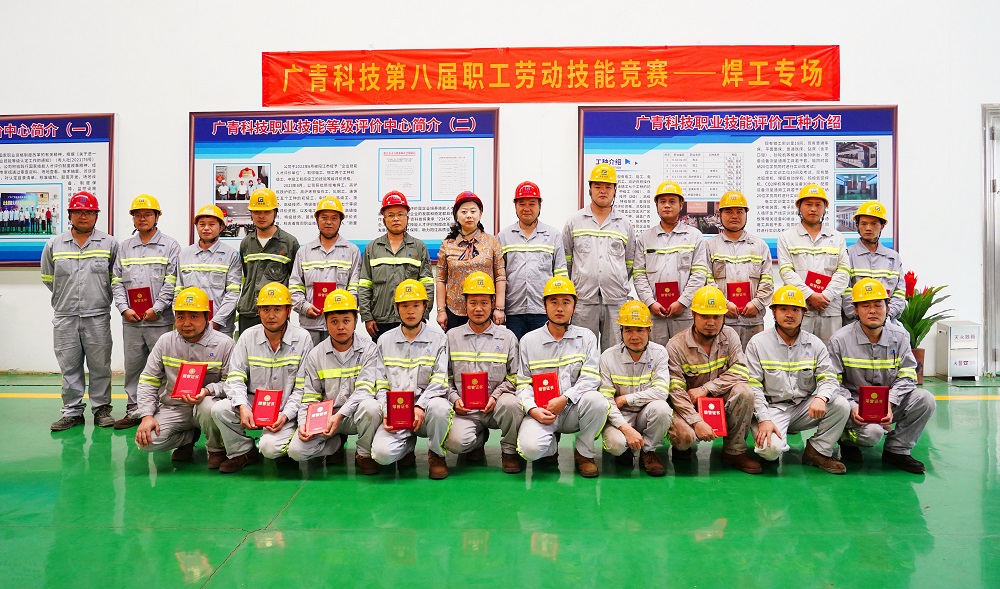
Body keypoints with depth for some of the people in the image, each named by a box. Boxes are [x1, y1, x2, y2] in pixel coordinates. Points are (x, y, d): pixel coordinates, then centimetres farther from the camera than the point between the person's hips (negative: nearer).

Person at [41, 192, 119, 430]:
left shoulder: (109, 244, 3)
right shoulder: (54, 245, 7)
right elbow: (48, 278, 16)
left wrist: (101, 298, 8)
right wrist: (66, 298, 13)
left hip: (98, 316, -2)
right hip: (65, 317, 2)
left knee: (100, 366, 3)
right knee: (69, 367, 7)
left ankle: (101, 409, 14)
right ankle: (72, 411, 16)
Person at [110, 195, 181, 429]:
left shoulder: (170, 245, 2)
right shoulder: (124, 247, 15)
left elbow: (172, 281, -5)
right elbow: (117, 281, 12)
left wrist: (156, 308, -11)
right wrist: (124, 308, -2)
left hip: (160, 320, -4)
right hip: (131, 321, 4)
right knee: (132, 366, 9)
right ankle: (134, 409, 18)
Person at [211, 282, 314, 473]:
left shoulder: (302, 338, -6)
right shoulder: (248, 336, 2)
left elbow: (302, 388, -7)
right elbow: (235, 377, -3)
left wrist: (285, 415, -19)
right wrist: (242, 407, -21)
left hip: (285, 410, -3)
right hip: (252, 403, 4)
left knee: (270, 446, -27)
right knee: (219, 409, -22)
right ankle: (243, 452, 3)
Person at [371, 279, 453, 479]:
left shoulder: (438, 338, 4)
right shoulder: (385, 341, 12)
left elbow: (439, 381, -6)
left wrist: (420, 407, -22)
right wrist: (387, 413, -9)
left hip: (426, 410, -1)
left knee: (440, 407, -37)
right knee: (382, 452, -25)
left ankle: (436, 455, -5)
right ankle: (407, 445, 14)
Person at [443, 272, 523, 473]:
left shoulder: (507, 337, 8)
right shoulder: (452, 337, 11)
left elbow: (513, 376, 5)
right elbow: (445, 377, 11)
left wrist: (495, 396, -11)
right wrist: (455, 399, -7)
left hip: (496, 405, 0)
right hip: (464, 409, 1)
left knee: (511, 403, -36)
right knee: (455, 442, -28)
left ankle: (510, 451, -5)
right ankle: (479, 438, 12)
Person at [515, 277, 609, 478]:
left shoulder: (586, 337, 6)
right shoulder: (528, 341, 8)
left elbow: (591, 378, -6)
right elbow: (523, 384, 3)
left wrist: (564, 399, -19)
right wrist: (533, 409, -15)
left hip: (574, 409, 1)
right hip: (541, 411, 0)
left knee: (596, 400, -33)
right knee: (530, 448, -29)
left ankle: (584, 453, -4)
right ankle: (551, 446, 12)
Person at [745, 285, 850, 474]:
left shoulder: (814, 343, 7)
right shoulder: (758, 343, -2)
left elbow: (828, 377, -2)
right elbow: (753, 386, -8)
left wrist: (821, 397, -26)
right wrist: (763, 419, -19)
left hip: (804, 408, 4)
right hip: (772, 408, -4)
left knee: (841, 405, -21)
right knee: (771, 449, -30)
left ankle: (818, 451, -2)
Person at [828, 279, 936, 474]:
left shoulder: (900, 336, 1)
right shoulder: (840, 339, -9)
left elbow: (906, 377, -3)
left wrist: (890, 403, -19)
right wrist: (852, 407, -23)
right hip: (855, 405, -4)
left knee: (925, 400, -21)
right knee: (872, 432, -33)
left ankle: (897, 450, -2)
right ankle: (847, 439, 7)